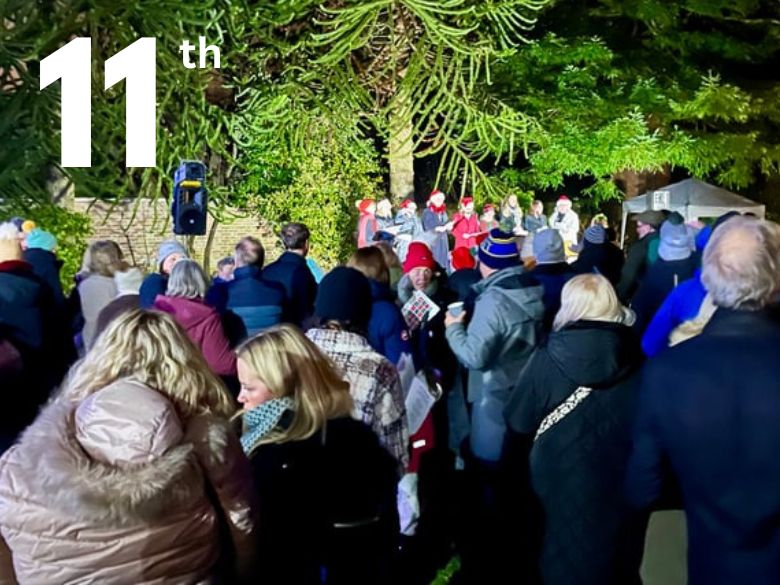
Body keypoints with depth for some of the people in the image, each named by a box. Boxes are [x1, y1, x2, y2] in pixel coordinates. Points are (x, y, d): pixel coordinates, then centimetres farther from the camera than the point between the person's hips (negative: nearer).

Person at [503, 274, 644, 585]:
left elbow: (518, 422, -11)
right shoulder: (635, 356, -11)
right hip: (624, 481, 3)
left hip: (564, 478, -2)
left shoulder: (549, 357, -17)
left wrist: (517, 467, 5)